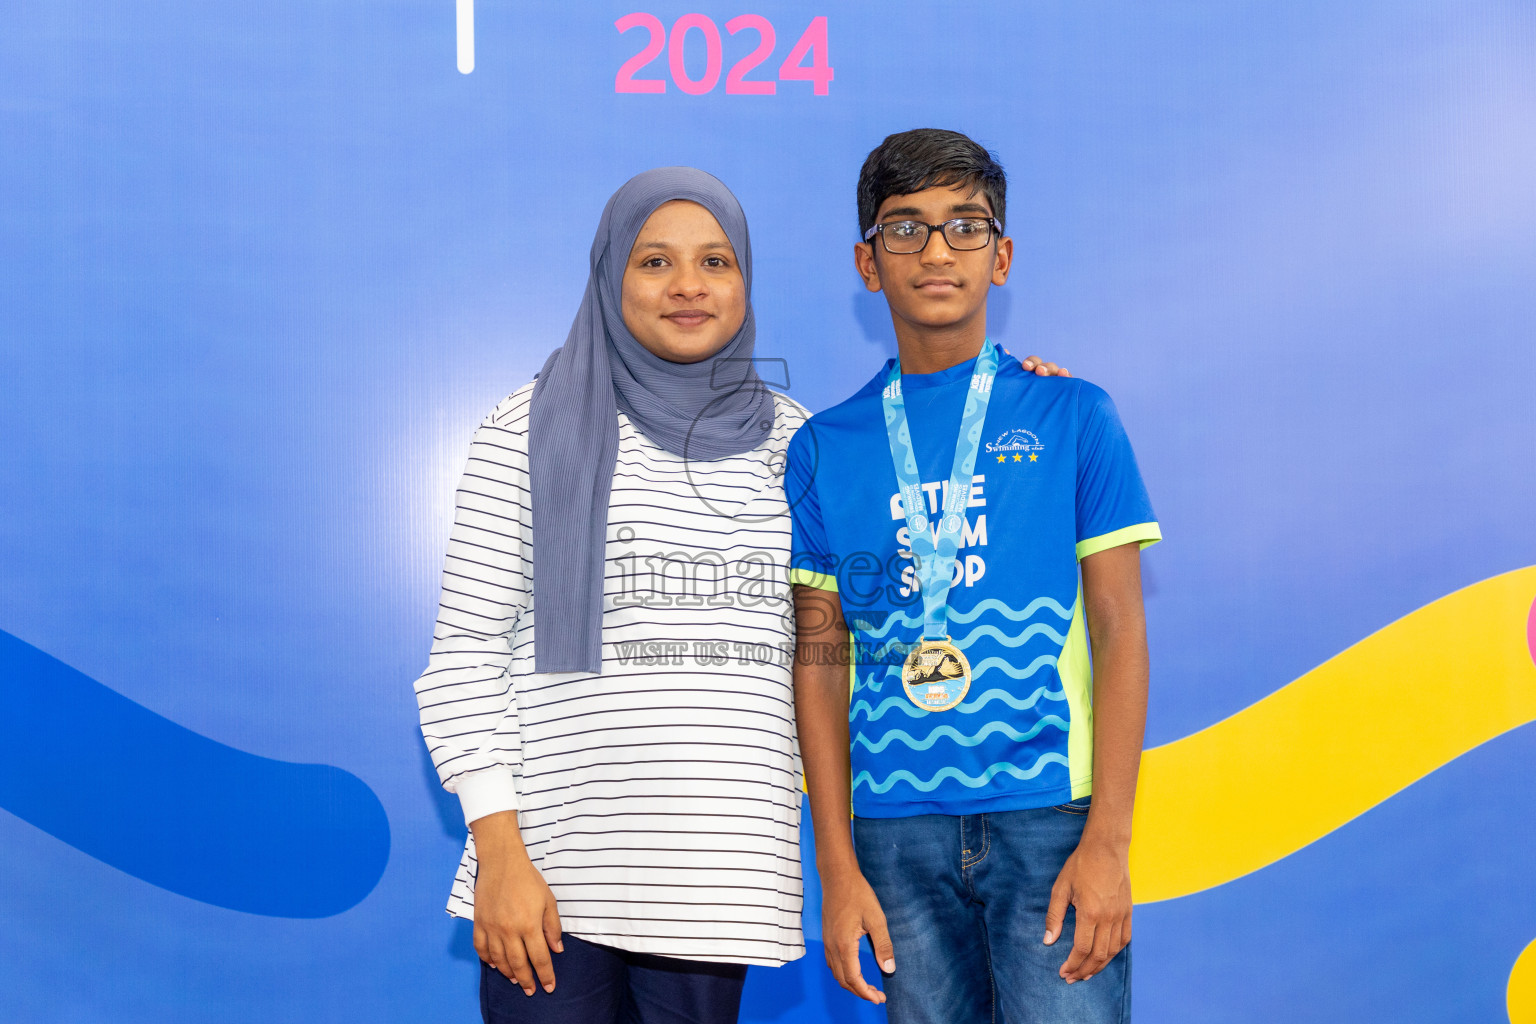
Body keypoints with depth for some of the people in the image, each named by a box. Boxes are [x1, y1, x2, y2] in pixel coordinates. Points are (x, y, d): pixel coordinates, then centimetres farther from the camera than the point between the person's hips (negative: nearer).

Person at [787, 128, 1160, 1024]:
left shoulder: (1072, 416, 3)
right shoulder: (824, 447, 7)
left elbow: (1120, 629, 0)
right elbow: (821, 661, 7)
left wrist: (1108, 840, -8)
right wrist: (838, 866, 1)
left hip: (1051, 815, -1)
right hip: (898, 830, 2)